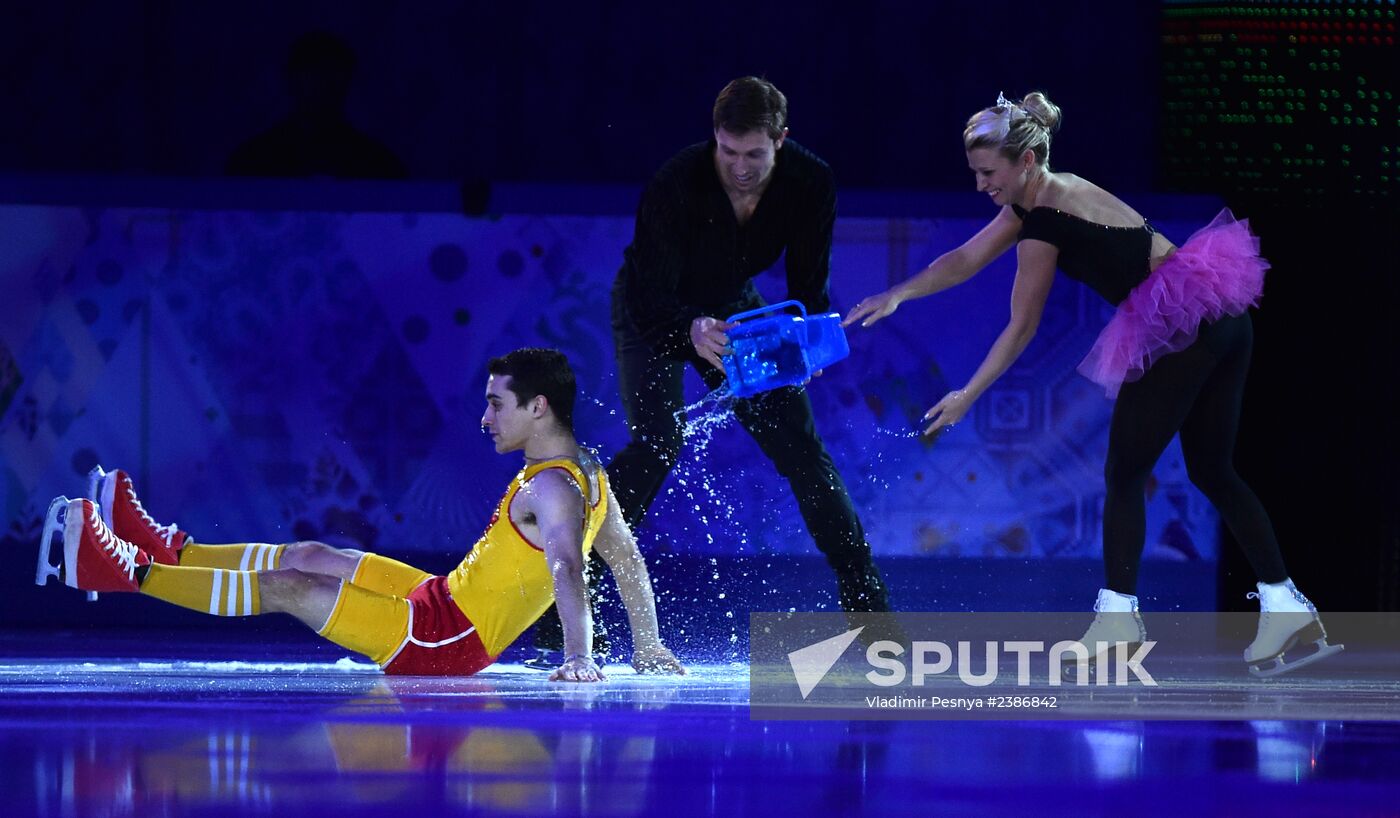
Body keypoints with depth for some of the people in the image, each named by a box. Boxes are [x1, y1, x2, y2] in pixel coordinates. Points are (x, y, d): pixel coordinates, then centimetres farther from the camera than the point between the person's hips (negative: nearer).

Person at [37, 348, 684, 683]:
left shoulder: (552, 490, -24)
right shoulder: (588, 472, 7)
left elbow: (567, 569, -37)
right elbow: (628, 558, 13)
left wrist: (578, 658, -49)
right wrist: (647, 647, 18)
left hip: (442, 639, -10)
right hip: (446, 599, 10)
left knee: (282, 587, -7)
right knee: (312, 558, 17)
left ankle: (132, 572, -1)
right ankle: (167, 550, 30)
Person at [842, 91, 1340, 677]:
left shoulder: (1045, 223, -14)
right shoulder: (1047, 195, 14)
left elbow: (1020, 329, -8)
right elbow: (965, 260, 18)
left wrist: (966, 397, -1)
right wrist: (898, 295, 11)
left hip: (1177, 331, -10)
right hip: (1224, 321, 10)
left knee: (1125, 474, -1)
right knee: (1214, 475, 14)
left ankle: (1118, 618, 0)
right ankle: (1285, 605, 11)